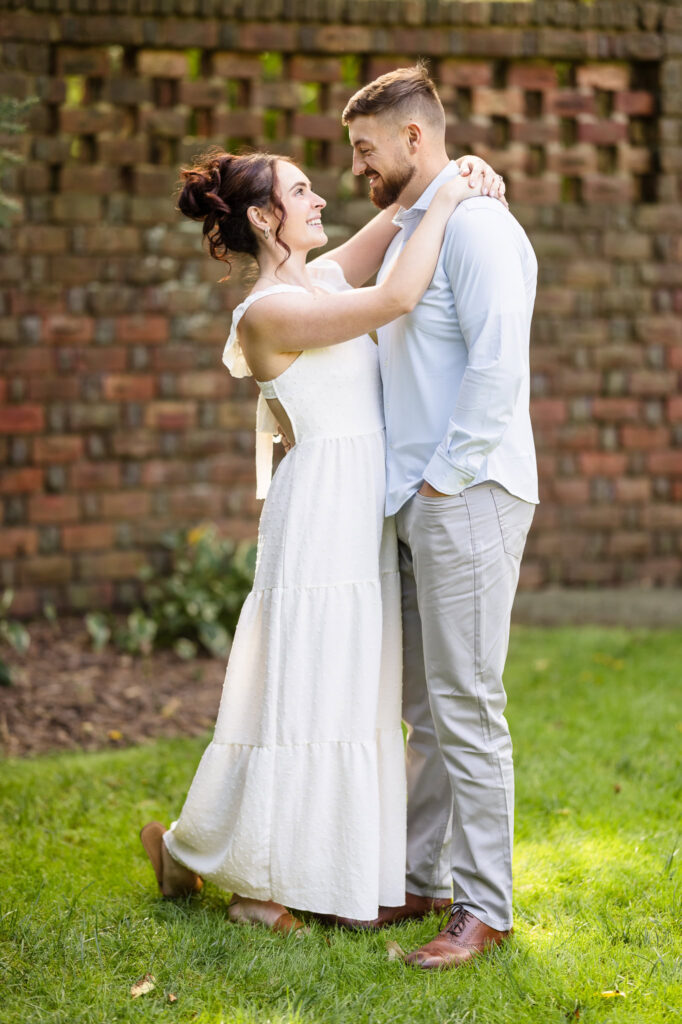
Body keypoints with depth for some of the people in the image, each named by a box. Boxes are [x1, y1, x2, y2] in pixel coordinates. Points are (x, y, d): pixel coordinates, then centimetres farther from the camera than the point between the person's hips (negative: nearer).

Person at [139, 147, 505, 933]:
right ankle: (256, 878, 12)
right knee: (300, 696, -2)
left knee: (351, 695, 12)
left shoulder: (321, 277, 11)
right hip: (322, 510, -9)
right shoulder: (269, 311, -15)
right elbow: (396, 299, -25)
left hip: (363, 514, 9)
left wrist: (457, 176, 0)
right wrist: (445, 204, -15)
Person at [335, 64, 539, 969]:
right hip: (415, 501, 10)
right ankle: (421, 878, 22)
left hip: (467, 497, -9)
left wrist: (443, 479, -17)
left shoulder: (475, 225, -11)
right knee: (423, 707, 14)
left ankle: (483, 908, -1)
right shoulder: (406, 232, 20)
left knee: (466, 708, -7)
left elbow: (498, 368, -19)